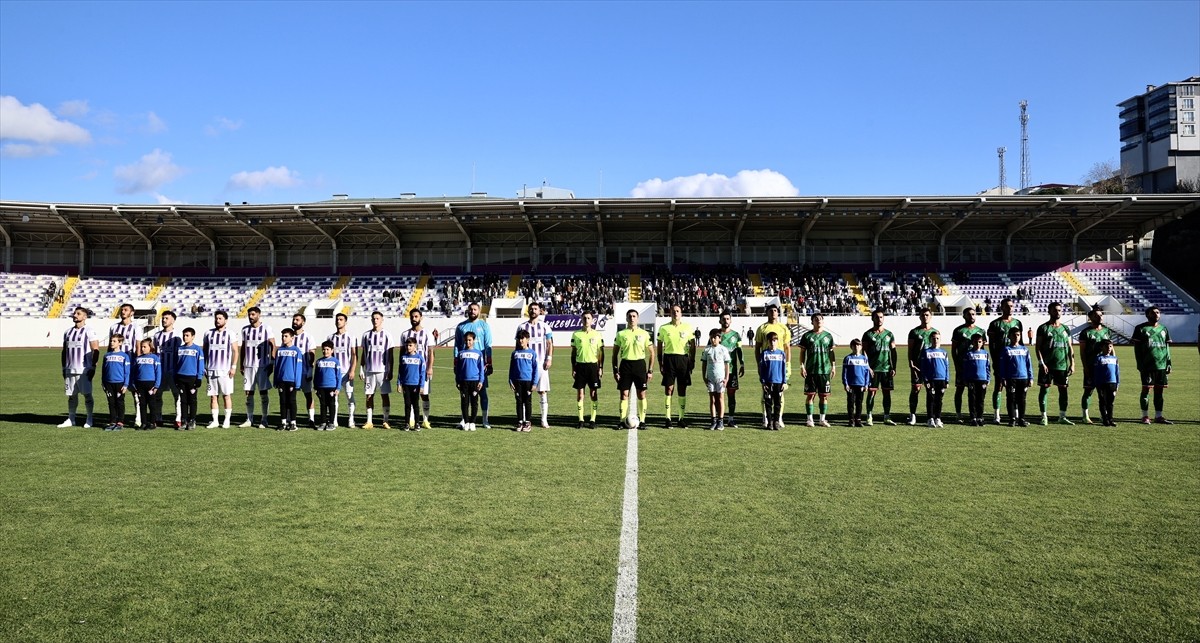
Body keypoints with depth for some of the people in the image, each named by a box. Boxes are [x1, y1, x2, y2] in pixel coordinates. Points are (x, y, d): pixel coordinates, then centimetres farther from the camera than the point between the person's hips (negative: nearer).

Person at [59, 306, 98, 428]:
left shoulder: (89, 332, -4)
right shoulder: (68, 332, 14)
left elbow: (96, 350, -7)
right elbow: (64, 351, 19)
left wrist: (93, 367, -12)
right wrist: (64, 368, 14)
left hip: (84, 370, -6)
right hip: (70, 370, 6)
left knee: (87, 394, -1)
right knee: (71, 395, 9)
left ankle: (89, 419, 8)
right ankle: (71, 419, 17)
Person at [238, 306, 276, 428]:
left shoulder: (266, 329, -3)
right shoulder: (245, 329, 11)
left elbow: (273, 346, -4)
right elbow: (242, 348, 16)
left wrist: (271, 363, -10)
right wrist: (241, 365, 13)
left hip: (262, 366, -4)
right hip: (248, 366, 4)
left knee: (264, 393, 0)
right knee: (248, 393, 6)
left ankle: (264, 420, 5)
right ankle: (249, 419, 13)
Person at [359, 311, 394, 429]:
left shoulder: (387, 335, 1)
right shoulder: (366, 335, 8)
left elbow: (390, 355, 1)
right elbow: (364, 354, 13)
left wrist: (390, 371, -5)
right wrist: (361, 369, 6)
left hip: (382, 370, -2)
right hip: (369, 370, 3)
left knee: (385, 395, 0)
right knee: (369, 395, 4)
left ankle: (385, 421, 6)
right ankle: (369, 421, 9)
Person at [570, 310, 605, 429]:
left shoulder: (597, 335, 4)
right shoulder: (576, 334, 5)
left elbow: (601, 353, 6)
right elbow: (573, 353, 8)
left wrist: (601, 367, -1)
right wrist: (573, 368, 3)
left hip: (593, 365, -1)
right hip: (580, 365, 1)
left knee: (594, 393, 1)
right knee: (580, 393, 1)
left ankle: (593, 419, 8)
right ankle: (581, 419, 7)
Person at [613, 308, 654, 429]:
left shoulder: (644, 334, 4)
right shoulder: (620, 334, 6)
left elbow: (651, 353, 7)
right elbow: (615, 353, 9)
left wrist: (650, 370, 0)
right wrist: (615, 370, 1)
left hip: (640, 364, 0)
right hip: (625, 364, 0)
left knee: (641, 394, 1)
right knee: (624, 394, 0)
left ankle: (642, 420, 9)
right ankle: (622, 421, 6)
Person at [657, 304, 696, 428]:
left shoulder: (688, 327, 7)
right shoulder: (664, 328, 5)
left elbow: (692, 345, 11)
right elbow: (659, 346, 8)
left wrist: (692, 361, 3)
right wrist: (660, 362, 1)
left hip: (683, 358, 1)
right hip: (669, 358, -1)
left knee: (682, 389, 5)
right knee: (668, 389, -4)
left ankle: (682, 418, 12)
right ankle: (667, 419, 0)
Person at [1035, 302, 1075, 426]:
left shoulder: (1066, 329, 12)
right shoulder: (1043, 328, -1)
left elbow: (1070, 348, 13)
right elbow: (1037, 347, -4)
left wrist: (1072, 364, 6)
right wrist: (1041, 363, -12)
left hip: (1062, 365, 4)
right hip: (1047, 365, -4)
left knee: (1063, 390, 5)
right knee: (1044, 389, -1)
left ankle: (1062, 417, 14)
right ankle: (1044, 417, 7)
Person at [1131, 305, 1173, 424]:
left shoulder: (1163, 329, 15)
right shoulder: (1140, 328, 0)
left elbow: (1167, 348, 18)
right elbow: (1137, 349, -4)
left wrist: (1169, 363, 10)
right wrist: (1140, 365, -10)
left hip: (1161, 365, 5)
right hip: (1147, 365, -5)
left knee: (1159, 390, 6)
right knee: (1146, 389, -3)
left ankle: (1158, 416, 12)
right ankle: (1145, 416, 5)